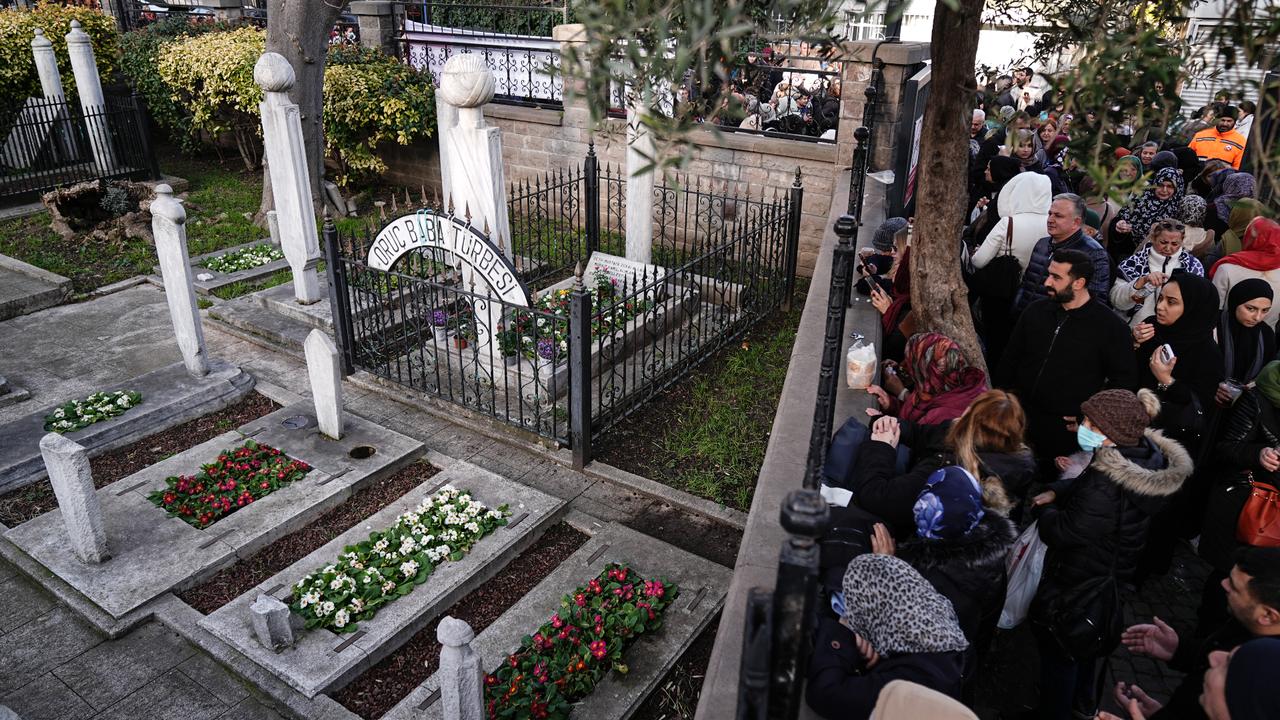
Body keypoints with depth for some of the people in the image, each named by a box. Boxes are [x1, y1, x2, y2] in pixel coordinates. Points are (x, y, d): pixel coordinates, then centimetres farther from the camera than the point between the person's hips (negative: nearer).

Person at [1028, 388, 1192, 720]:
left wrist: (1045, 510, -8)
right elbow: (1084, 481, 7)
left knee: (1057, 650, 12)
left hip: (1072, 584, -10)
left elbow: (1062, 533, -27)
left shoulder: (1106, 490, -39)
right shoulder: (1143, 453, -10)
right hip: (1107, 574, 10)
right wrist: (1056, 491, -8)